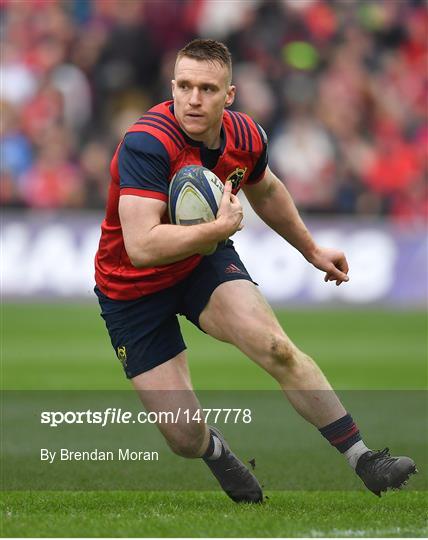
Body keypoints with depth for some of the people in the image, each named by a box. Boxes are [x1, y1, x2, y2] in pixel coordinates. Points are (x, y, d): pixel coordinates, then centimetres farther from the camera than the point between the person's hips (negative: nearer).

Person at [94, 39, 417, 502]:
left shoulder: (245, 137, -10)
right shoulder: (146, 145, -32)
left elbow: (265, 191, 15)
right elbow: (141, 246, -40)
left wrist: (310, 248, 25)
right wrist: (221, 228, -35)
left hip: (204, 260, 4)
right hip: (133, 288, -4)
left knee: (276, 349, -23)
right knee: (185, 438, -7)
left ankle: (361, 458, -10)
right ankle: (215, 452, 32)